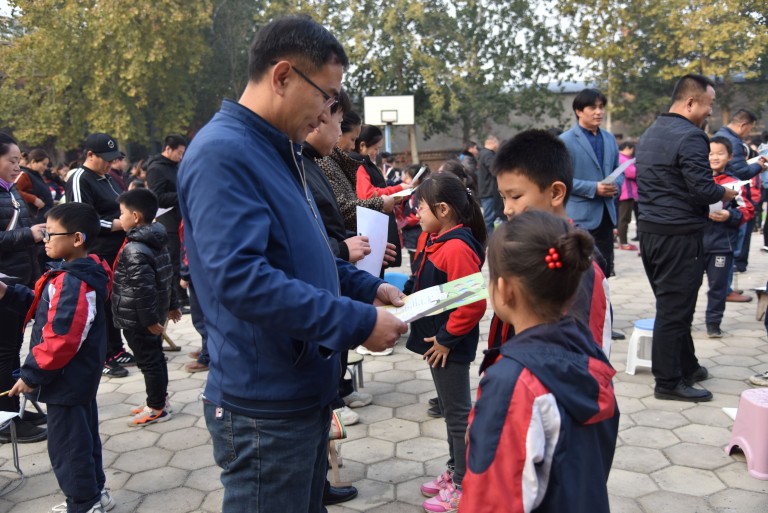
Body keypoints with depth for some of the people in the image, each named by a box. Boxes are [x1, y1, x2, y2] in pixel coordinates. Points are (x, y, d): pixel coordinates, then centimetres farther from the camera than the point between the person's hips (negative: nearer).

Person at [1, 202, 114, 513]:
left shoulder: (72, 283, -26)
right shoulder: (78, 275, 7)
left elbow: (60, 340, -28)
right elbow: (45, 310, 14)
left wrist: (31, 374, -19)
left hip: (66, 380, -11)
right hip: (80, 375, 11)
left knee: (66, 444, 4)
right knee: (84, 436, 21)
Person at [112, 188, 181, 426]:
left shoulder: (134, 250, -23)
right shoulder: (157, 243, 6)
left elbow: (143, 288, -27)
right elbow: (166, 277, 14)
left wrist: (149, 319, -24)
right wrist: (171, 305, 20)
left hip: (137, 319, -9)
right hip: (154, 314, 10)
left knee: (148, 361, 2)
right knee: (155, 357, 18)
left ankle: (157, 408, 13)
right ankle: (158, 400, 31)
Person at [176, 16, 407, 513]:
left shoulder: (280, 151, 12)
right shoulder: (222, 153, -20)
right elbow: (240, 278, -31)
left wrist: (369, 287, 7)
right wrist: (357, 323, -26)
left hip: (306, 391, 10)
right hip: (266, 405, -9)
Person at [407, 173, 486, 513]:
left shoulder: (458, 247, -24)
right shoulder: (433, 239, 5)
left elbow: (473, 303, -27)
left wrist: (446, 338, -19)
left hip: (450, 344, -10)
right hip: (436, 338, 10)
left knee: (458, 412, 4)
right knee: (449, 409, 20)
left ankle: (463, 485, 17)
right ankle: (455, 470, 36)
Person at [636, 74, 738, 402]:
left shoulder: (648, 135, 13)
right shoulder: (690, 137, -16)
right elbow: (703, 188, -22)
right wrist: (725, 193, 0)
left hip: (649, 230, 9)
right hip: (679, 235, -9)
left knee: (671, 304, 18)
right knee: (675, 309, -1)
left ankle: (686, 367, 31)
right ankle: (669, 382, 8)